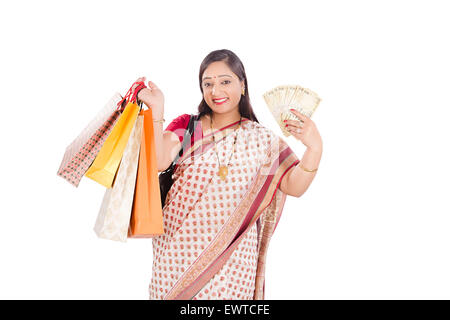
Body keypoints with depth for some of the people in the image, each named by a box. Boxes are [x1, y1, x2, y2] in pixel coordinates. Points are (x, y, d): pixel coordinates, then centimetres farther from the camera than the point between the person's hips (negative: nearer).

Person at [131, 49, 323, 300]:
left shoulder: (262, 139, 2)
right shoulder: (186, 126, 4)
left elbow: (294, 186, -7)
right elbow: (159, 162, -12)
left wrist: (315, 149, -23)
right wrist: (157, 111, -18)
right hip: (177, 249, 1)